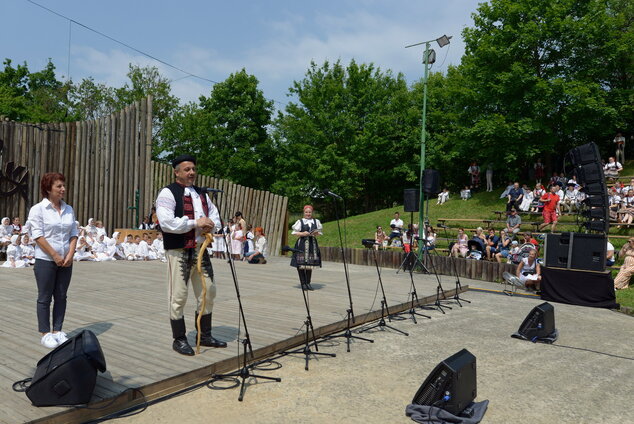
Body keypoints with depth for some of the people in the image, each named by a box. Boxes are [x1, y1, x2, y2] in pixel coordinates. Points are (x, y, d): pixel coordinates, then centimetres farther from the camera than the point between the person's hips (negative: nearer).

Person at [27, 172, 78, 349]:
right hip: (45, 260, -5)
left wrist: (70, 255, -5)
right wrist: (55, 256, -14)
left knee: (61, 296, 9)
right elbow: (38, 236, -12)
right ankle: (45, 334, 11)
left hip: (66, 260, 5)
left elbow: (74, 234, 8)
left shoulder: (69, 209, 8)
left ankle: (57, 331, 18)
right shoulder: (38, 209, -6)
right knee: (45, 298, 3)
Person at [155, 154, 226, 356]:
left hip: (201, 250, 7)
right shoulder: (168, 193, -7)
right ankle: (179, 340, 16)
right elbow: (166, 222, -20)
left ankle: (205, 335, 26)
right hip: (179, 252, -7)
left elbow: (214, 215, 20)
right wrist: (195, 223, -18)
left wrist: (210, 224, -4)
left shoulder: (201, 193, 16)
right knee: (178, 297, 1)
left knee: (208, 292, 12)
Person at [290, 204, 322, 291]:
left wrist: (316, 234, -6)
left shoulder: (316, 221, 12)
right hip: (302, 244, -3)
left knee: (310, 264, 4)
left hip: (312, 244, 3)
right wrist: (302, 234, -15)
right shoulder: (300, 222, 1)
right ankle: (303, 283, 4)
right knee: (301, 264, -6)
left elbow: (319, 232, 16)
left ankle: (308, 283, 14)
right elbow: (294, 232, 1)